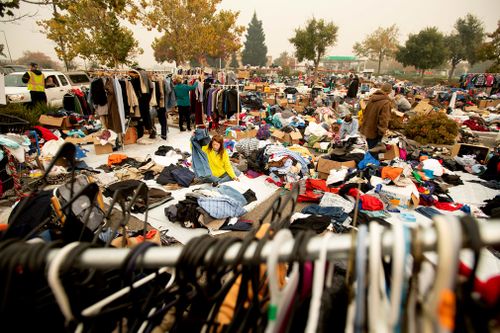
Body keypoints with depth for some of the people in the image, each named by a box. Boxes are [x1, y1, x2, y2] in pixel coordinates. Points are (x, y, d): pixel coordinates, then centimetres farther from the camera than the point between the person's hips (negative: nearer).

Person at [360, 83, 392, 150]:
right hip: (375, 131, -7)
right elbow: (384, 119, -24)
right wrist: (382, 132, -12)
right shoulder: (386, 103, -24)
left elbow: (365, 112, 11)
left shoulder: (372, 97, -1)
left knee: (370, 147, 24)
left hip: (367, 128, 8)